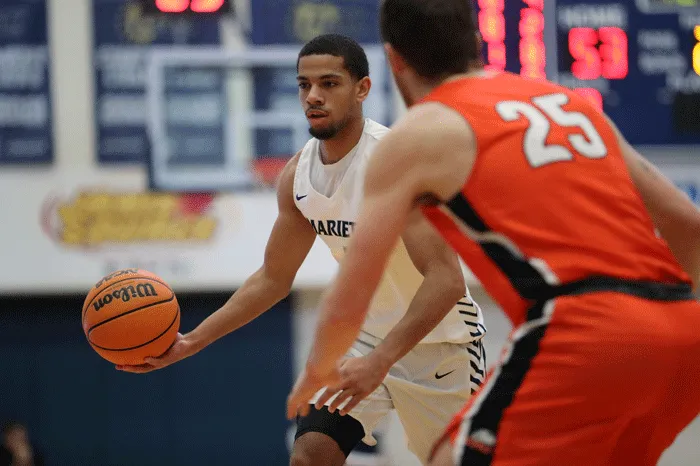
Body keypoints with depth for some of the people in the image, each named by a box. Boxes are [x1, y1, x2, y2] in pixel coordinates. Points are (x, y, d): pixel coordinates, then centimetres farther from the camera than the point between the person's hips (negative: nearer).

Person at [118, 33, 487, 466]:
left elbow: (446, 280, -32)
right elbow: (274, 277, 9)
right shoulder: (298, 175, -4)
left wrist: (380, 360, -41)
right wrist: (192, 342, 0)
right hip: (364, 334, 5)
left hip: (439, 341, -5)